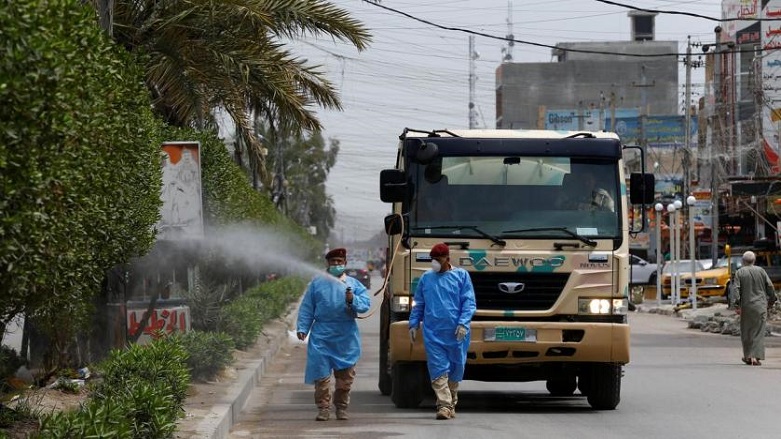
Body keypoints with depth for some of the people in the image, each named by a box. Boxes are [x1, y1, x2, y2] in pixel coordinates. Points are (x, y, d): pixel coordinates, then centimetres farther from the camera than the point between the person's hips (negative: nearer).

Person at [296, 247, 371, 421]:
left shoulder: (354, 284, 9)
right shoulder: (317, 283, 9)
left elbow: (365, 303, -2)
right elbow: (306, 308, 10)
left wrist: (353, 300, -22)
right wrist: (302, 328, 1)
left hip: (346, 337, 1)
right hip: (321, 336, 0)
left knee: (345, 375, 4)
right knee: (321, 374, -5)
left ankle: (341, 407, 15)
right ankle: (323, 408, 1)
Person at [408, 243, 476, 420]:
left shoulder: (461, 276, 4)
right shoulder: (426, 278, 12)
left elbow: (469, 302, 0)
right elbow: (418, 304, 17)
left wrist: (463, 323, -11)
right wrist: (413, 324, 8)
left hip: (455, 333, -1)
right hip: (433, 333, 1)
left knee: (455, 369, 7)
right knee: (438, 370, -8)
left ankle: (451, 403, 21)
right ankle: (444, 405, -11)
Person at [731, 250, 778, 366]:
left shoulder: (739, 273, 0)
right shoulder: (761, 271, 4)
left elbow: (736, 289, -9)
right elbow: (770, 286, 3)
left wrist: (737, 304, -10)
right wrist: (771, 300, 15)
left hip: (746, 306, 0)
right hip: (760, 306, 0)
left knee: (746, 332, 12)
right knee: (759, 332, 0)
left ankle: (748, 356, 16)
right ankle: (756, 356, -10)